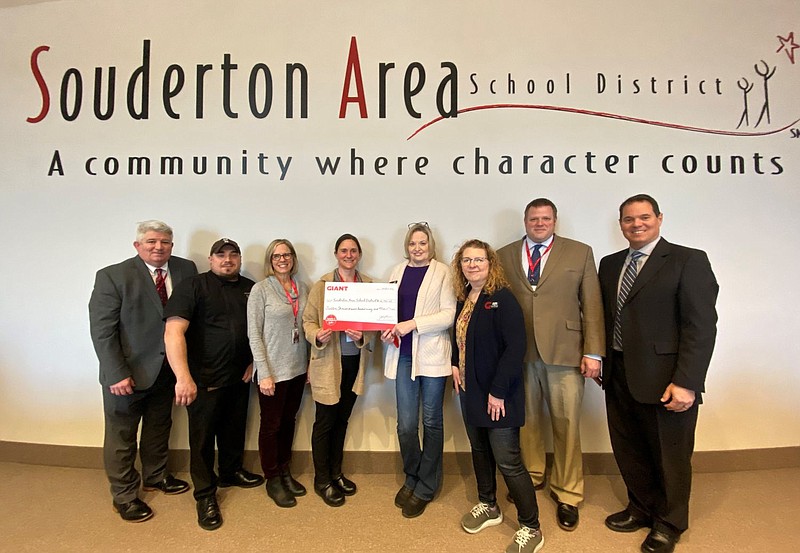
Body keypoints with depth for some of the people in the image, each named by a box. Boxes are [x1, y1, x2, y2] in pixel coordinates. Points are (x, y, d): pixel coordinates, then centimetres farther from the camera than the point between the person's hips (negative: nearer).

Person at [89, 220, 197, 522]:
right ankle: (124, 496, 33)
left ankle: (156, 476, 45)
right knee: (121, 436, 13)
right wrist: (117, 374, -19)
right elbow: (102, 330, -15)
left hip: (167, 369, 4)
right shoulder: (112, 276, -14)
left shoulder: (186, 269, -4)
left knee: (159, 428, 23)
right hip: (126, 372, -4)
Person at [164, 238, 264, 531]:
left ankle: (231, 472, 43)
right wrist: (183, 377, -27)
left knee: (234, 429, 19)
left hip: (239, 377, 5)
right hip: (204, 380, -5)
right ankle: (205, 496, 25)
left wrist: (254, 361, 2)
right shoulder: (192, 287, -10)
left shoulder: (251, 289, 6)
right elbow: (173, 332, -19)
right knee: (203, 437, 8)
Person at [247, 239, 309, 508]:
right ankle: (272, 479, 27)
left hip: (298, 369, 5)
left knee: (289, 421, 17)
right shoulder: (261, 290, -9)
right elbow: (254, 334, -11)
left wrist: (310, 364, 6)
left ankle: (285, 472, 35)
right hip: (272, 370, -5)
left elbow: (306, 328, 9)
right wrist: (264, 374, -14)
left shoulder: (302, 288, 4)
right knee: (271, 425, 9)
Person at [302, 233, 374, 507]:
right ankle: (322, 480, 25)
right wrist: (317, 336, -25)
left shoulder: (368, 284, 2)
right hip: (328, 362, -3)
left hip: (355, 361, 4)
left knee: (342, 420, 18)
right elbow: (308, 321, -5)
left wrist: (362, 335, -17)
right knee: (325, 421, 7)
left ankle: (336, 473, 36)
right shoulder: (322, 285, -6)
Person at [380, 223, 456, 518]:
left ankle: (425, 486, 27)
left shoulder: (442, 272, -2)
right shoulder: (398, 271, 11)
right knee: (406, 424, 6)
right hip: (403, 354, 3)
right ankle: (411, 477, 32)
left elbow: (448, 314, -9)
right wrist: (386, 330, -6)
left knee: (431, 422, 9)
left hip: (432, 355, -3)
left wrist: (413, 324, -16)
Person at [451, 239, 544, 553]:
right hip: (471, 390, 8)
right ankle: (488, 506, 41)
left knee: (508, 462, -1)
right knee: (479, 450, 20)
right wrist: (455, 363, 5)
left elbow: (516, 346, -22)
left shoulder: (502, 298, -16)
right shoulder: (463, 299, 6)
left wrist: (498, 391, -21)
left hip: (498, 396, -7)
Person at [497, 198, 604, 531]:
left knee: (566, 425, 6)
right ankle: (531, 476, 35)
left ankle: (567, 495, 24)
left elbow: (592, 305, 2)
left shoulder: (580, 253, 6)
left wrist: (593, 352, -4)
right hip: (518, 353, 2)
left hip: (564, 352, -1)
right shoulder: (504, 256, 8)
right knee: (527, 421, 13)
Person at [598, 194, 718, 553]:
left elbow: (701, 327, -15)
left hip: (664, 380, -5)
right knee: (628, 452, 19)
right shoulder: (610, 264, 10)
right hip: (619, 376, 6)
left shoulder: (689, 261, -8)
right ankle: (641, 508, 44)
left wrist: (686, 383, -20)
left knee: (669, 456, 13)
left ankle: (668, 523, 37)